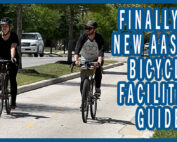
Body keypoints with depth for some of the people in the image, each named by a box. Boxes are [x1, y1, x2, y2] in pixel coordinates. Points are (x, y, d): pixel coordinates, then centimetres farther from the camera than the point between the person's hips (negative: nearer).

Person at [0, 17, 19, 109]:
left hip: (12, 60, -2)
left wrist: (12, 57, -46)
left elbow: (13, 47, -28)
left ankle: (13, 101, -3)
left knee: (12, 79, -8)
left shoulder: (14, 36, -14)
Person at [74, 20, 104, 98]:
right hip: (85, 60, 1)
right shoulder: (83, 37, -18)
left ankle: (97, 89, -16)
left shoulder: (99, 38, -21)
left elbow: (101, 51, -33)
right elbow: (77, 49, -29)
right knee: (83, 82, -7)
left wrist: (99, 62, -52)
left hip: (96, 59, -1)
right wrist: (76, 60, -47)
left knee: (98, 69, -34)